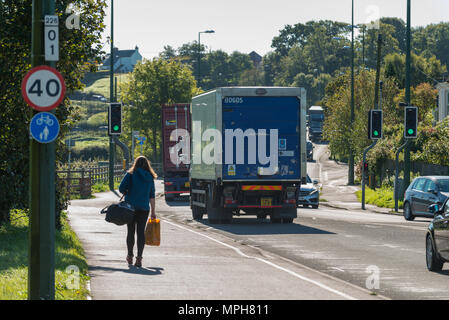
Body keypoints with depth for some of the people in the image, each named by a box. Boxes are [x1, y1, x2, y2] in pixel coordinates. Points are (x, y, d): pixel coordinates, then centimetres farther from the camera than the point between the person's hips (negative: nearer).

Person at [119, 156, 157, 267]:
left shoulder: (131, 175, -5)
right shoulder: (150, 178, 4)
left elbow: (121, 188, -10)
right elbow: (152, 196, 6)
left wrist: (128, 194, 11)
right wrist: (153, 211, 10)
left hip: (131, 207, -1)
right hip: (144, 208, 2)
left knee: (131, 231, 10)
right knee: (141, 231, 2)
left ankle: (130, 256, 20)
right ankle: (139, 257, -6)